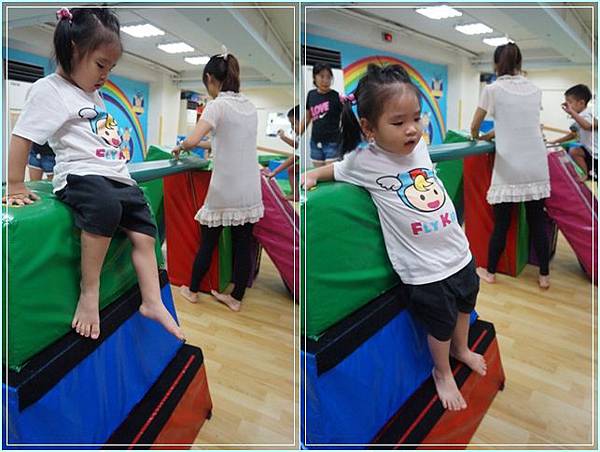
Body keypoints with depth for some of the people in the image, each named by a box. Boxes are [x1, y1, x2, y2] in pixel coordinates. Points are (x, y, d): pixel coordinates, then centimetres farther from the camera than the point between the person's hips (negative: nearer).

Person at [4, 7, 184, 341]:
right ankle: (89, 294, -27)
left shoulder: (95, 94, 22)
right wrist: (16, 187, -7)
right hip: (81, 176, -9)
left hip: (118, 177, 9)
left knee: (144, 233, 1)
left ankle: (152, 303, 9)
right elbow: (21, 138, -7)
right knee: (106, 205, -38)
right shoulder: (50, 90, -4)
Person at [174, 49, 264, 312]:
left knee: (207, 243, 11)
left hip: (224, 191, -5)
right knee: (243, 245, 10)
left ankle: (193, 290, 29)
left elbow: (192, 140, -22)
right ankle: (236, 298, 21)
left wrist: (179, 147, -2)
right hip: (250, 190, 6)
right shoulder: (250, 107, 9)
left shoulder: (218, 105, -11)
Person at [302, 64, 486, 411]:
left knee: (464, 306, 28)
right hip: (424, 269, -5)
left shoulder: (420, 145, -5)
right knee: (441, 324, 15)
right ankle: (442, 372, 46)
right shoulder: (365, 161, -18)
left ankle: (461, 349, 59)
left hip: (459, 252, 6)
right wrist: (313, 174, -9)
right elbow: (339, 168, 2)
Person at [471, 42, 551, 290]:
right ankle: (544, 276, 20)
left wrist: (477, 137, 31)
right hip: (537, 167, 4)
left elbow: (474, 126, 9)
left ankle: (490, 272, 21)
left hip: (509, 169, -4)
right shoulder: (535, 90, 10)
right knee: (537, 222, 11)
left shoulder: (493, 89, -2)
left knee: (501, 223, 6)